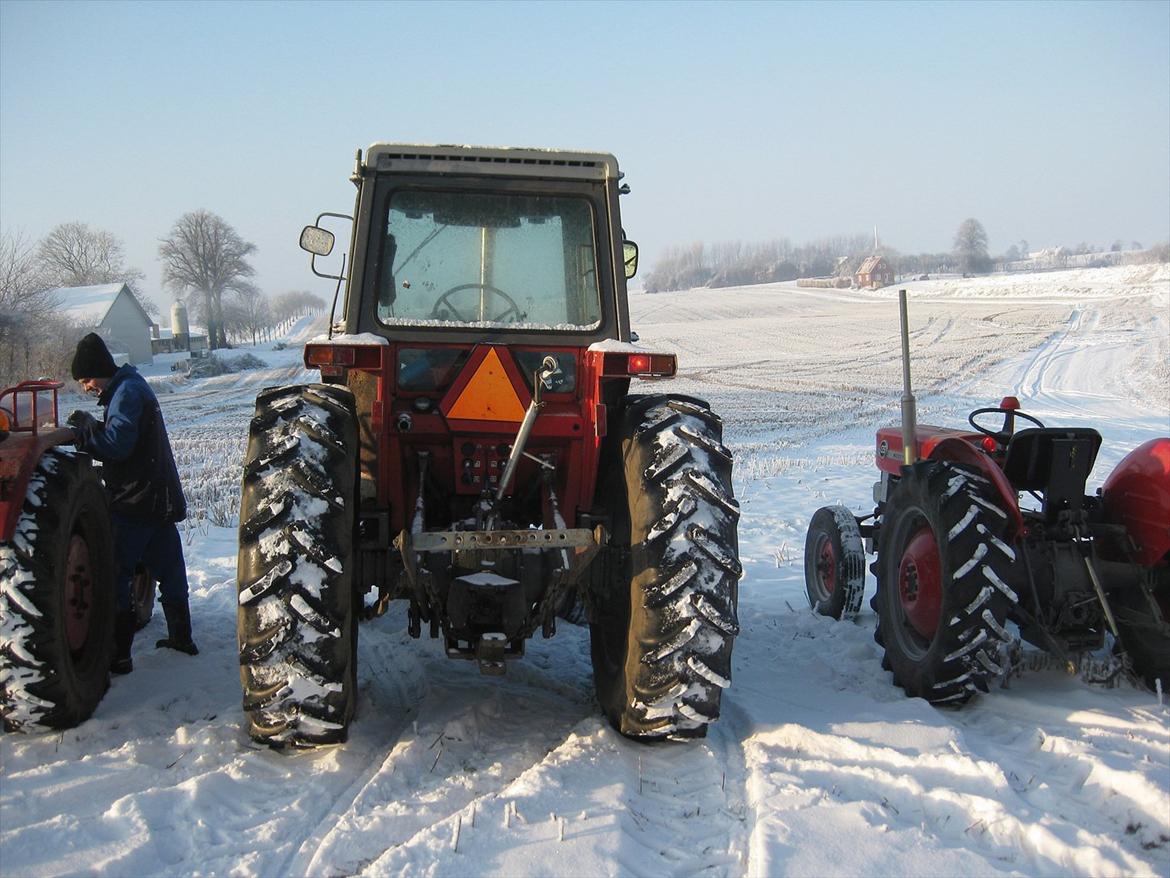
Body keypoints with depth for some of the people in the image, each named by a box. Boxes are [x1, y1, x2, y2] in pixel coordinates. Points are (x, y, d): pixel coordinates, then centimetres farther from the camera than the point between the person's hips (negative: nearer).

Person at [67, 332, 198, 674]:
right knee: (168, 568, 17)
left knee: (117, 575, -5)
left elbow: (117, 444, -23)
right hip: (160, 499, 10)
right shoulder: (132, 387, 17)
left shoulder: (127, 392, -14)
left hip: (135, 504, -10)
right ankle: (181, 637, 27)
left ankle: (118, 655, -3)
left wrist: (86, 428, -11)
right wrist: (89, 429, 1)